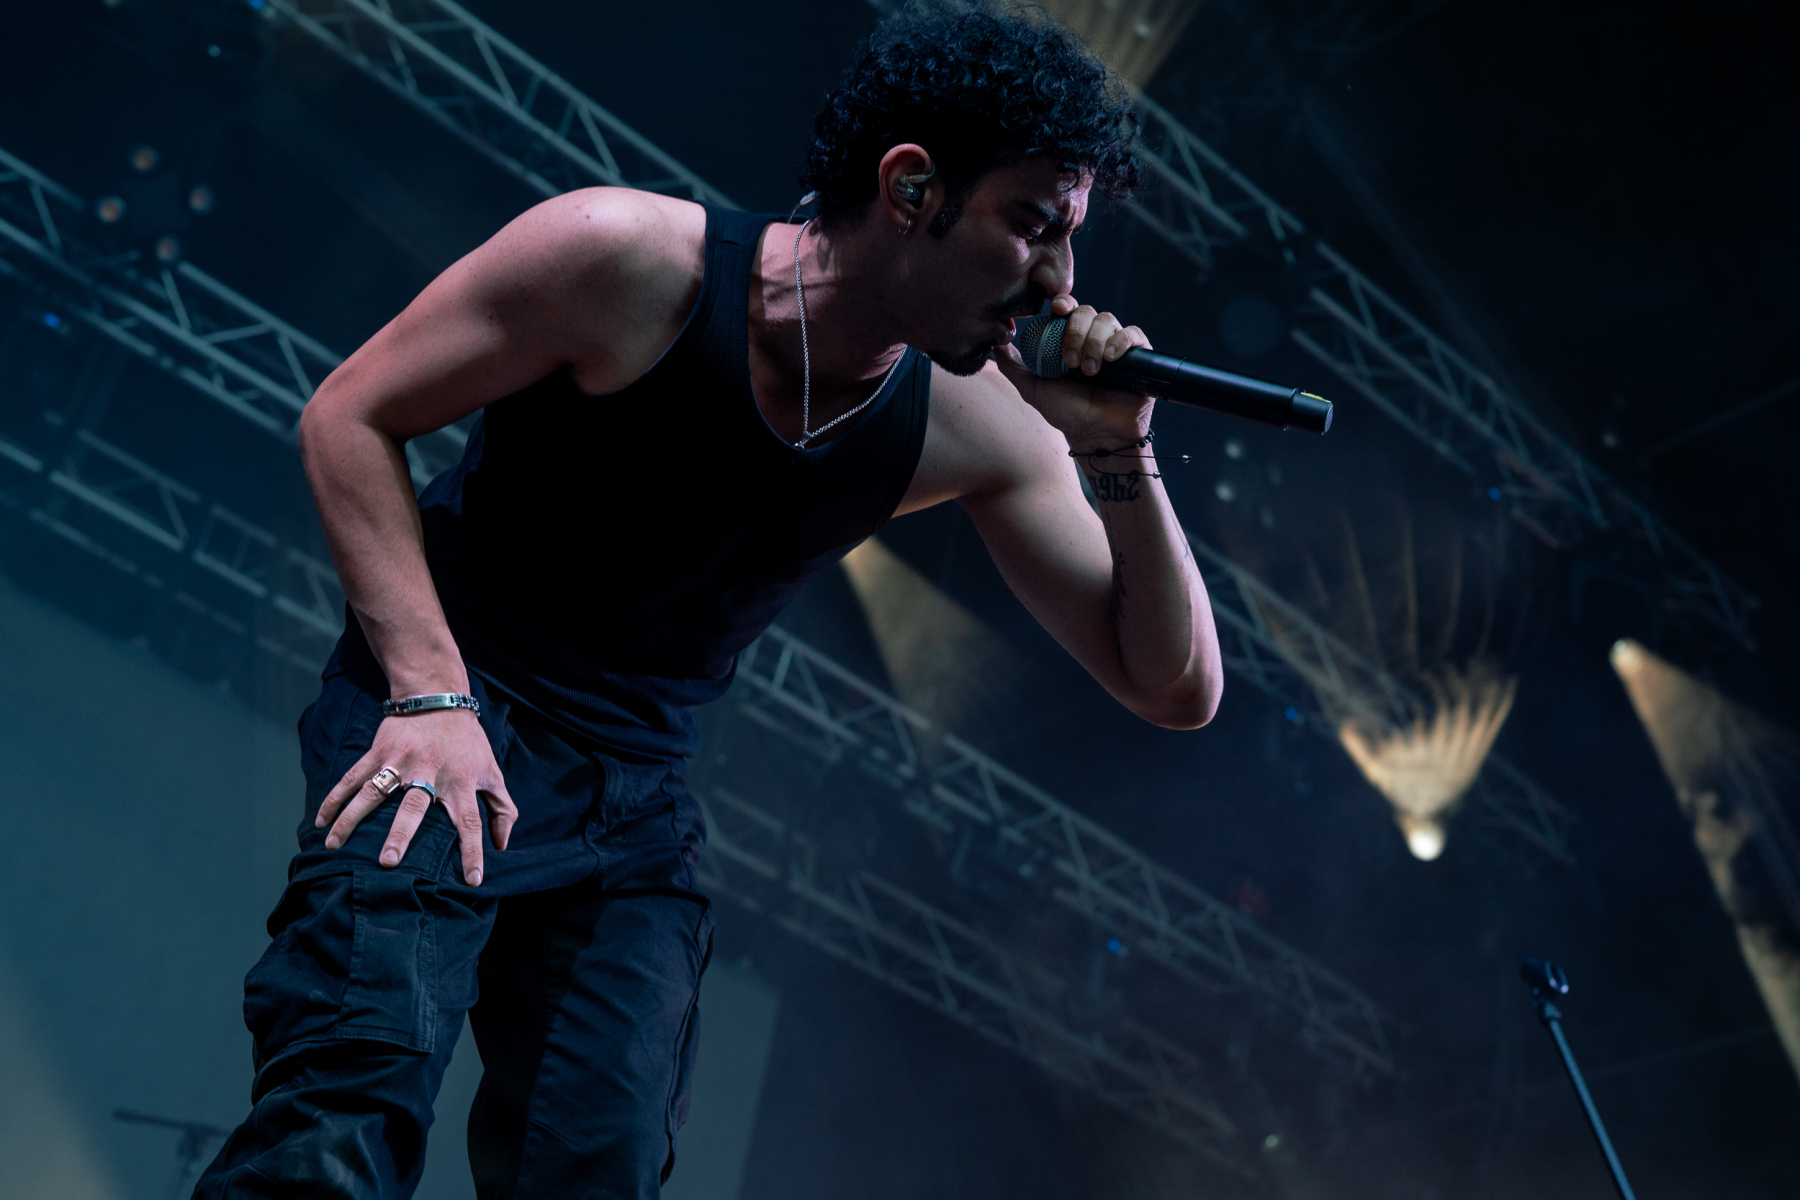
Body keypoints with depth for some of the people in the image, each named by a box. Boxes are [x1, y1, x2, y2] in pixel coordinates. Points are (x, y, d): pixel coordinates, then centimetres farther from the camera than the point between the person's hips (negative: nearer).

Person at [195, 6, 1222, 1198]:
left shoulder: (980, 426, -6)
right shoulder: (635, 260, -17)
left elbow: (1175, 690, -4)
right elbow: (351, 418, -9)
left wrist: (1121, 455, -20)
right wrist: (431, 693, -20)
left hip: (638, 804, 4)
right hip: (446, 724, -4)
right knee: (354, 1099, -26)